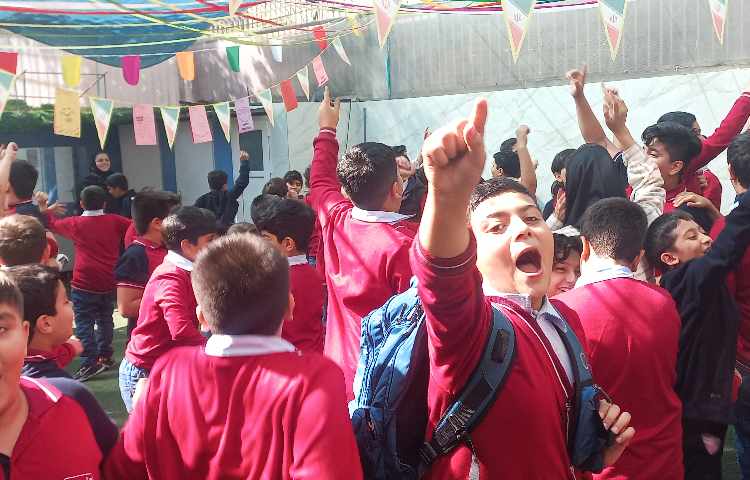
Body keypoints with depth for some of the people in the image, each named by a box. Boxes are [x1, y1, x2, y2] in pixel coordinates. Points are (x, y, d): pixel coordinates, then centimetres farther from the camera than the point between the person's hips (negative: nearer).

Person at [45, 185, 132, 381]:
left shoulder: (75, 224, 0)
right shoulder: (114, 221, 0)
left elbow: (53, 223, 18)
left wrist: (48, 211, 37)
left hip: (84, 284, -3)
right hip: (109, 283, 4)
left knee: (84, 323, 1)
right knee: (105, 319, 19)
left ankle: (90, 363, -4)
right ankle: (105, 356, 26)